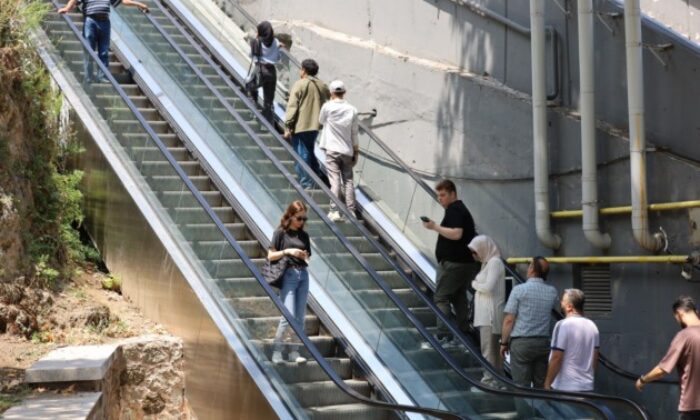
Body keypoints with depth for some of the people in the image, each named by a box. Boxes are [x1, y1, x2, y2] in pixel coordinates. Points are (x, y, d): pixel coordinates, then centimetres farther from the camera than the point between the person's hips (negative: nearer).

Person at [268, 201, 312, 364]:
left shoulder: (304, 235, 12)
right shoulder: (281, 232, -1)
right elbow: (270, 256, -3)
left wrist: (306, 257, -5)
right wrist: (287, 251, -16)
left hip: (303, 275, 5)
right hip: (288, 275, -5)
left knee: (300, 317, 5)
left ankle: (294, 352, 12)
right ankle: (276, 351, -1)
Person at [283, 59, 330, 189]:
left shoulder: (300, 84, -10)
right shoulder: (322, 86, 8)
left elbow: (292, 106, -13)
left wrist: (287, 126, -12)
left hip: (300, 126, -6)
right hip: (315, 126, 6)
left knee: (302, 155, 0)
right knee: (310, 153, 21)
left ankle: (306, 185, 0)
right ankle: (315, 181, 25)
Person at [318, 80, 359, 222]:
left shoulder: (327, 106, -8)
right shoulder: (352, 110, 0)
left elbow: (321, 121, 12)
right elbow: (354, 134, 4)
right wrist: (356, 152, 13)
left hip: (332, 150, -2)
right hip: (347, 150, 2)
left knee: (335, 181, -4)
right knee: (348, 180, 9)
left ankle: (334, 211, -9)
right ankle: (351, 211, 9)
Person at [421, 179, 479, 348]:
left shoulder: (454, 210, -13)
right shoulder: (461, 208, 20)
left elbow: (456, 234, -26)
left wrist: (435, 227, -22)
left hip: (453, 263, -10)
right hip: (467, 262, 10)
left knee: (441, 298, -8)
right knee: (459, 297, 16)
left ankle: (444, 337, -13)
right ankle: (464, 333, 19)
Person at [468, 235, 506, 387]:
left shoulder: (495, 262, -11)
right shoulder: (488, 262, 17)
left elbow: (489, 287, -18)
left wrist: (475, 284, -3)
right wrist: (477, 284, -1)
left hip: (491, 315, -9)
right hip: (485, 314, 9)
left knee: (489, 349, -7)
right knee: (493, 349, 13)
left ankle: (489, 380, -5)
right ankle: (496, 378, 18)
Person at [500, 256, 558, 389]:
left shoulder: (519, 289, -9)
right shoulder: (552, 292, 4)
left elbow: (509, 320, -10)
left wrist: (504, 342, -1)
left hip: (521, 342, -4)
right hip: (543, 342, 4)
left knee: (522, 387, -1)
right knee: (541, 386, 11)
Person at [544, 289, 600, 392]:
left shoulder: (563, 325, -14)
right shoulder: (592, 326, 9)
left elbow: (556, 358, -16)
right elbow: (595, 359, 15)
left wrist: (547, 384, -9)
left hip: (565, 388, -7)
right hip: (587, 387, 7)